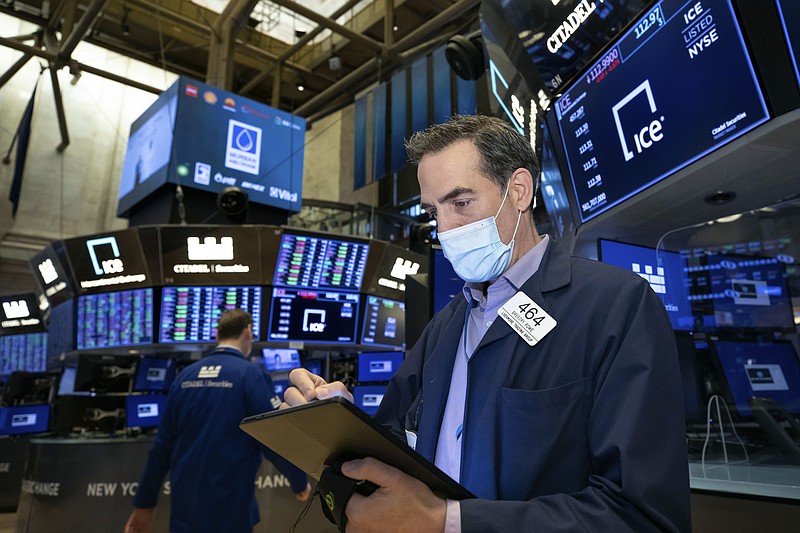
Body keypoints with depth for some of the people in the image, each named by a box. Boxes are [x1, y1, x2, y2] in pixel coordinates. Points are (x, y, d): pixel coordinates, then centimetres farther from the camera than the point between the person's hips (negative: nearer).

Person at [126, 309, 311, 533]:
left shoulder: (185, 375, 4)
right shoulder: (251, 375, -12)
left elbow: (162, 445, 7)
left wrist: (144, 503, 16)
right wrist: (300, 483, 3)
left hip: (185, 505, 5)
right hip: (229, 506, -5)